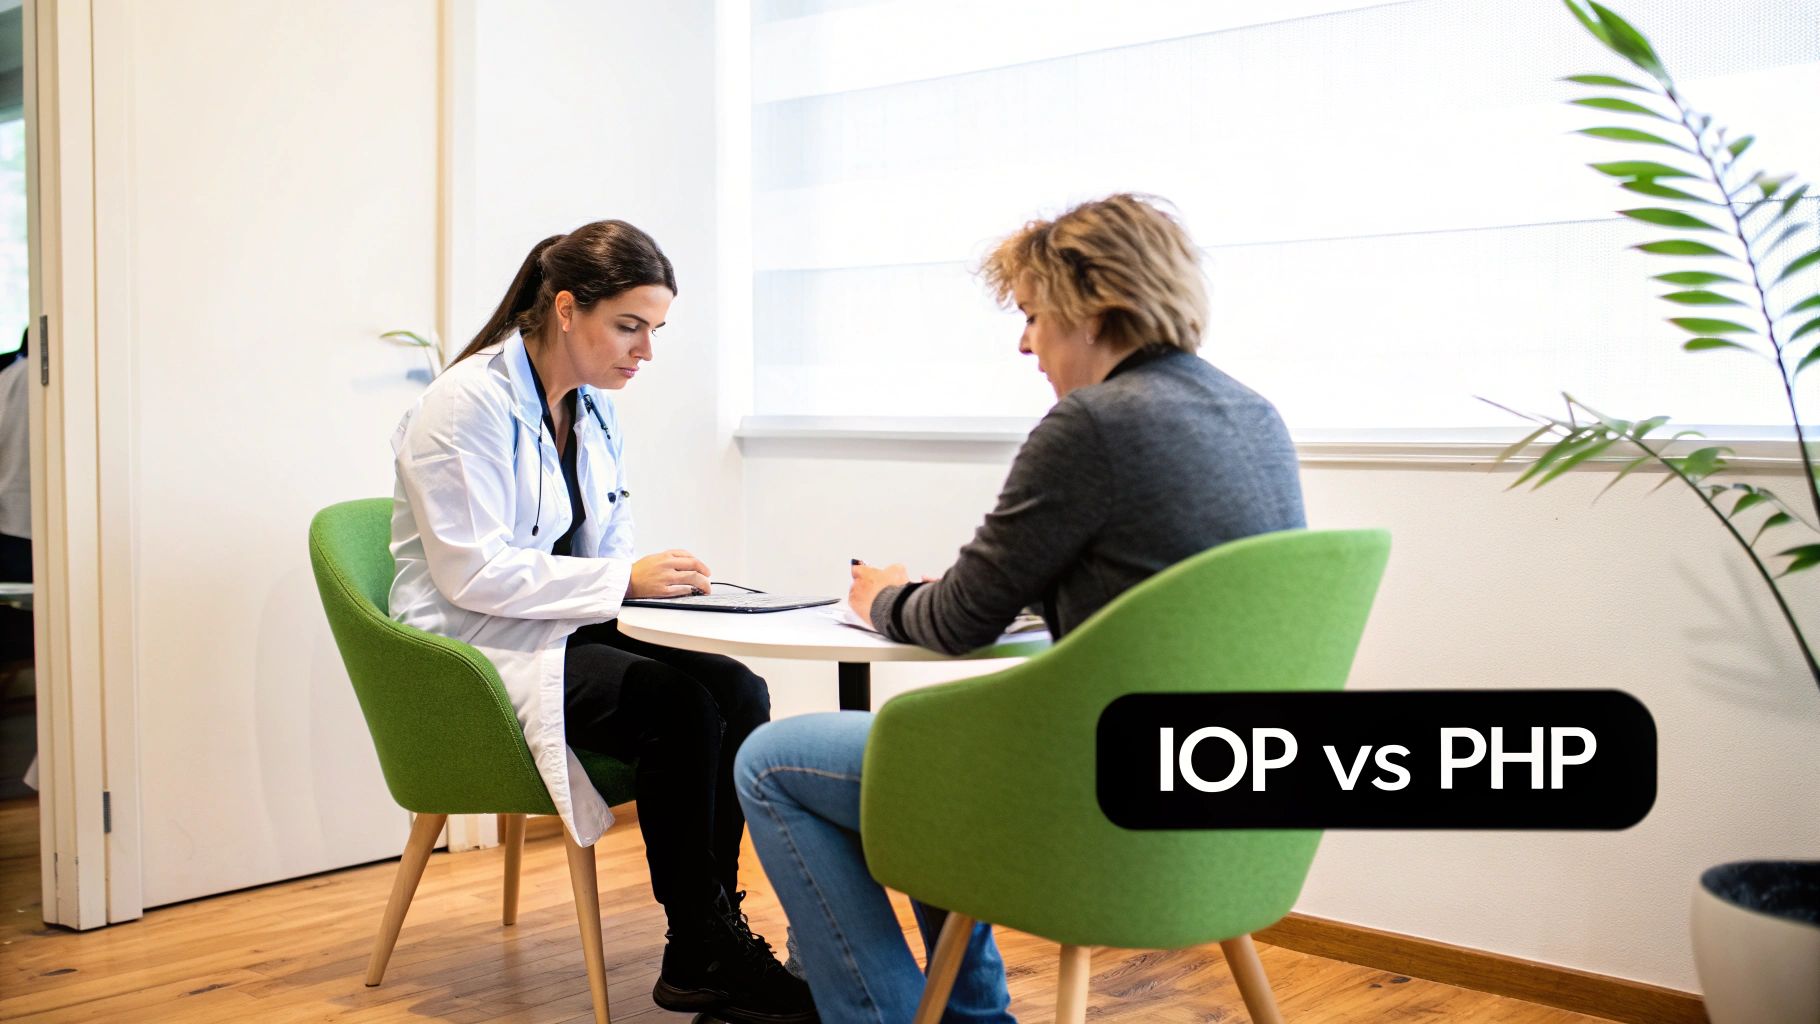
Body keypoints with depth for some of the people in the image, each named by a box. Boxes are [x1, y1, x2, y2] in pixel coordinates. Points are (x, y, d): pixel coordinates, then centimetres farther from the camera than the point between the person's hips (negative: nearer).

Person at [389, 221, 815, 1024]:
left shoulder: (595, 409, 10)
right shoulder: (467, 405, -14)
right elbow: (476, 574, -21)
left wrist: (660, 578, -7)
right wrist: (624, 580, -24)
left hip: (560, 631, 7)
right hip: (475, 655, -7)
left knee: (737, 691, -19)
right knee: (679, 707, -28)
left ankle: (713, 941, -12)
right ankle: (699, 959, -13)